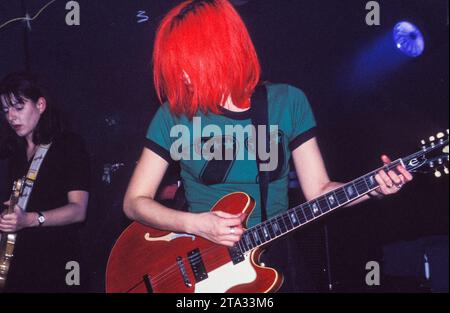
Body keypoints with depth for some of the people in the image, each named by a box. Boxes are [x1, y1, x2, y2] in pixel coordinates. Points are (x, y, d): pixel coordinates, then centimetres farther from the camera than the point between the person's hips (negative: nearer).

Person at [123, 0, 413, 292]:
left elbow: (318, 191, 4)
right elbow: (135, 201, 2)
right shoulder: (174, 113, 0)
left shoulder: (288, 102, 2)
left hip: (275, 258, 1)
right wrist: (194, 224, -13)